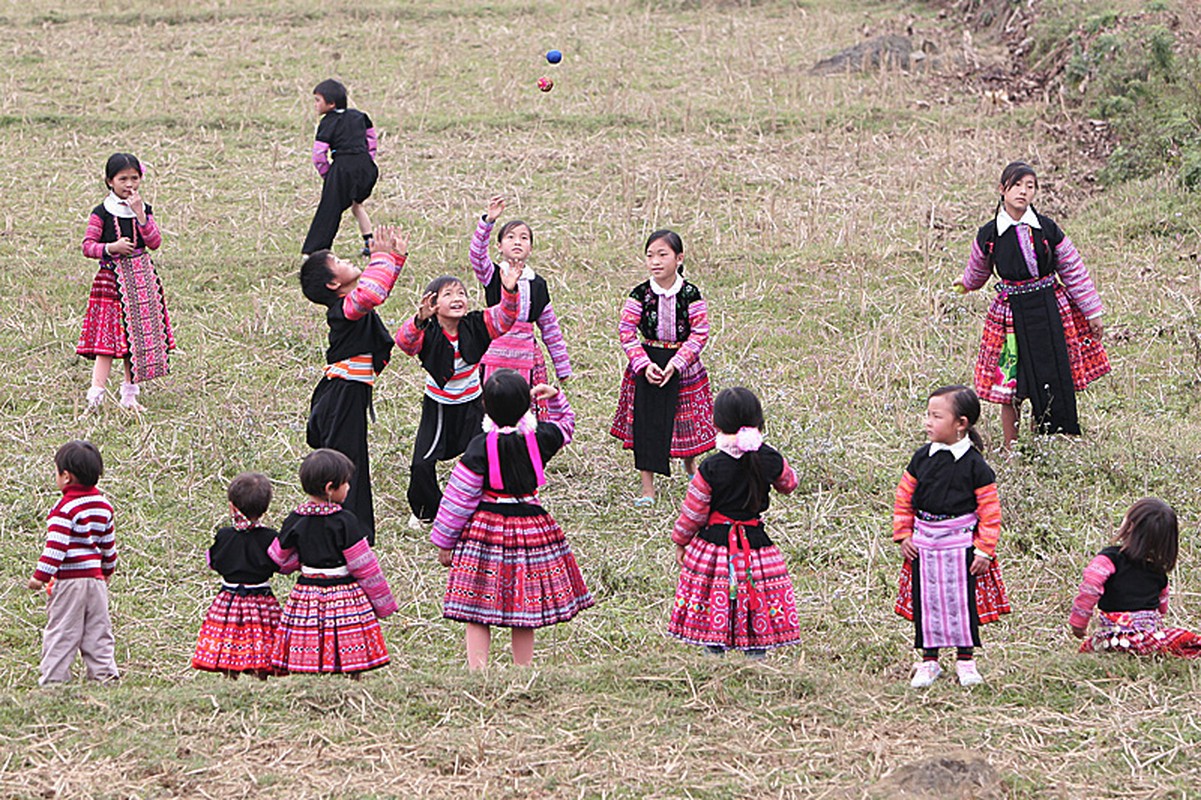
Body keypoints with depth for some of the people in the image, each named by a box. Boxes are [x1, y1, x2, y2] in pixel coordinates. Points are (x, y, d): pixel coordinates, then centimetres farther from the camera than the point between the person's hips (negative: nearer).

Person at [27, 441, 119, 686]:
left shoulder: (65, 509, -15)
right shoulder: (103, 505, 9)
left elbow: (56, 546, -19)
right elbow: (108, 544, 17)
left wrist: (41, 575, -16)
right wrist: (107, 571, 30)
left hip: (69, 580, -7)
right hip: (96, 577, 7)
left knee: (61, 632, -2)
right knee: (97, 630, 11)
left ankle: (53, 677, -1)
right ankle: (104, 673, 8)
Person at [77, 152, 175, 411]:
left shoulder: (144, 209, 6)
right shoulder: (101, 213, -4)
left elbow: (154, 242, -5)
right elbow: (88, 246, -6)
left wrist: (140, 214, -15)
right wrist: (111, 248, -22)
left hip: (142, 278, 4)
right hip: (112, 279, -4)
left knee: (139, 339, 8)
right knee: (108, 339, -11)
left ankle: (130, 394, 18)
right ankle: (96, 393, -13)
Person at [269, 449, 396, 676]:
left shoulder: (295, 521, 0)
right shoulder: (344, 522, -13)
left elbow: (281, 561, 10)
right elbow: (364, 566, -9)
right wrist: (384, 604, 2)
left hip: (306, 596, 5)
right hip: (345, 595, -5)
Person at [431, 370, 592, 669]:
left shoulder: (481, 446, -13)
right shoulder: (540, 437, -5)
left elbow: (459, 498, -7)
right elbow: (566, 425, 22)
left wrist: (443, 541, 2)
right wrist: (556, 398, 12)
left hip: (486, 529, -3)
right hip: (531, 528, 3)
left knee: (477, 611, 1)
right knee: (525, 613, 12)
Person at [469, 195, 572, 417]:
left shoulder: (537, 284, 10)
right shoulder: (492, 276, 1)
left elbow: (550, 328, 14)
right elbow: (477, 254, -20)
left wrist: (562, 366, 16)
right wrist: (488, 220, -35)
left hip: (527, 357, 2)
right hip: (494, 355, -2)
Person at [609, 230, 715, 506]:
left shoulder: (690, 294, -8)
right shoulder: (640, 294, -5)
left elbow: (700, 334, -8)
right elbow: (626, 332, -5)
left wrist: (675, 364, -16)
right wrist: (644, 364, -16)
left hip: (683, 365, 0)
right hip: (647, 365, 0)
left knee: (688, 423, 9)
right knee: (645, 424, -1)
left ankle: (692, 472, 37)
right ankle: (647, 489, 7)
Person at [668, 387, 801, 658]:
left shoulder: (710, 468, -13)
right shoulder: (771, 460, -5)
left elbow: (693, 513, -6)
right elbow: (788, 483, 18)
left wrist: (680, 542, 10)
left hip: (714, 543, -2)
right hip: (756, 543, 3)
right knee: (756, 602, 10)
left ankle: (715, 651, 9)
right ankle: (756, 650, 11)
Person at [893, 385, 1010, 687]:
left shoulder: (975, 466, -10)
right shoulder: (922, 459, 2)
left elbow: (990, 511, -7)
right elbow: (904, 498, 9)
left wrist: (984, 550, -10)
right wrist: (903, 535, 3)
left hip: (961, 545, -4)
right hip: (923, 543, 4)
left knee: (962, 602, 4)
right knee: (926, 602, 8)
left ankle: (966, 660, 19)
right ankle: (928, 661, 21)